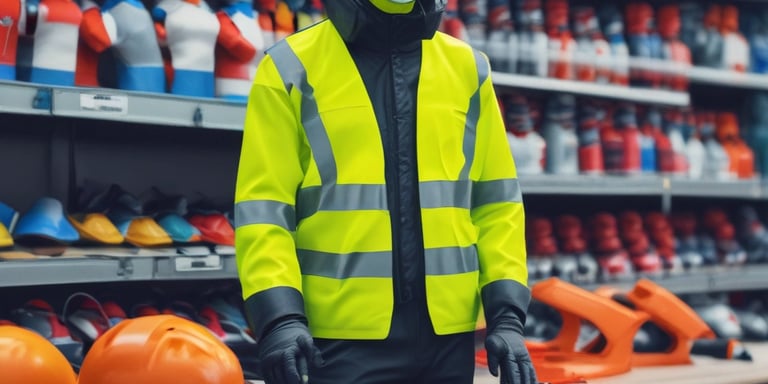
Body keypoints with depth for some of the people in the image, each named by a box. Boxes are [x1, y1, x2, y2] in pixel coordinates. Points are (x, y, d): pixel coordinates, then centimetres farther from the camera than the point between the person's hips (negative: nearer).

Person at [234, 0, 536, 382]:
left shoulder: (467, 67, 9)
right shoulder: (293, 68, -1)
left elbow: (496, 202, 11)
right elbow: (263, 207, -4)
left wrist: (507, 313, 1)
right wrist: (279, 316, -17)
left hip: (446, 332, 4)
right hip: (341, 334, -3)